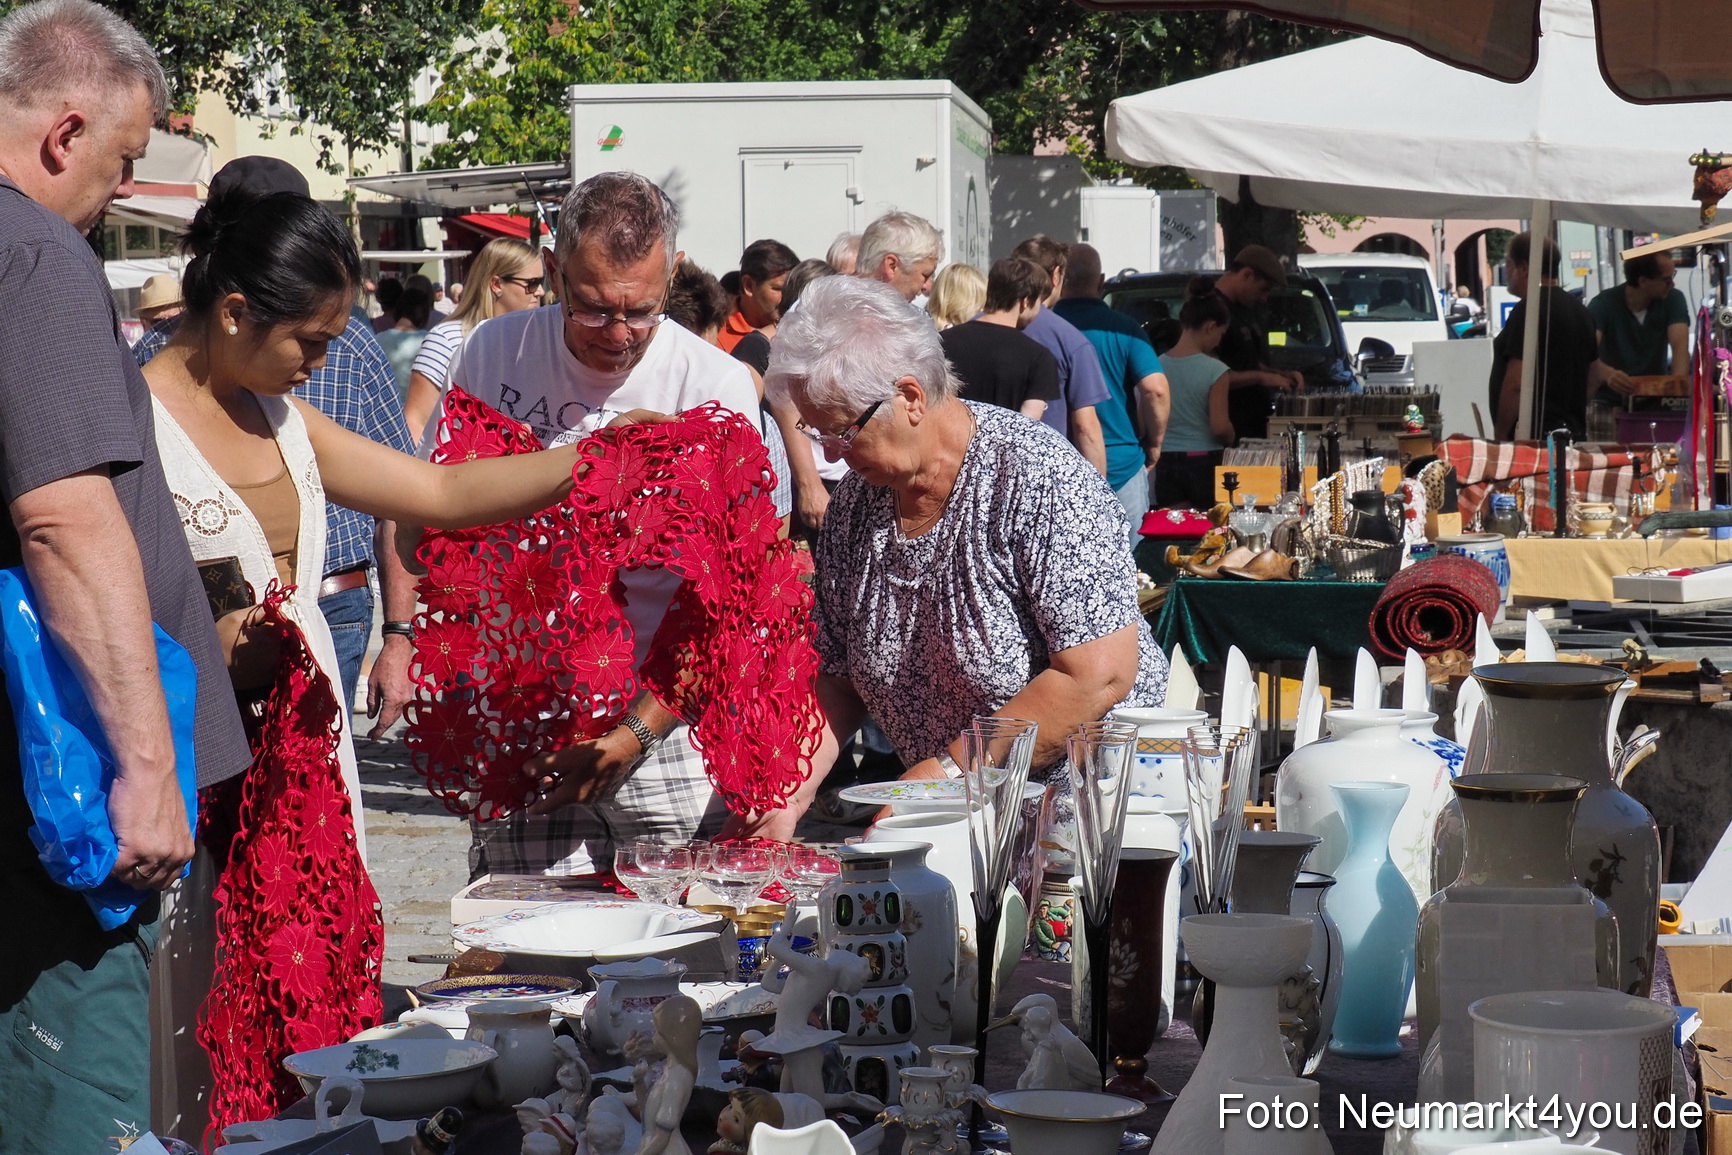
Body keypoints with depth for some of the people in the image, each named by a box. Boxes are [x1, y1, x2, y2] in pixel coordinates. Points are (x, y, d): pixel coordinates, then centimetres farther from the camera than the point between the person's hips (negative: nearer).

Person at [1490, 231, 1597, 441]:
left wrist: (1501, 436, -13)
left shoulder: (1528, 311, -14)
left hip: (1533, 434, -9)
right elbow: (1591, 375, 23)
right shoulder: (1580, 310, 16)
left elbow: (1515, 383, -19)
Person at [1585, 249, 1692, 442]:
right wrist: (1607, 374, -49)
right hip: (1609, 404, -2)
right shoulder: (1603, 305, -11)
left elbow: (1679, 345, -18)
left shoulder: (1673, 300, -4)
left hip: (1655, 404, 2)